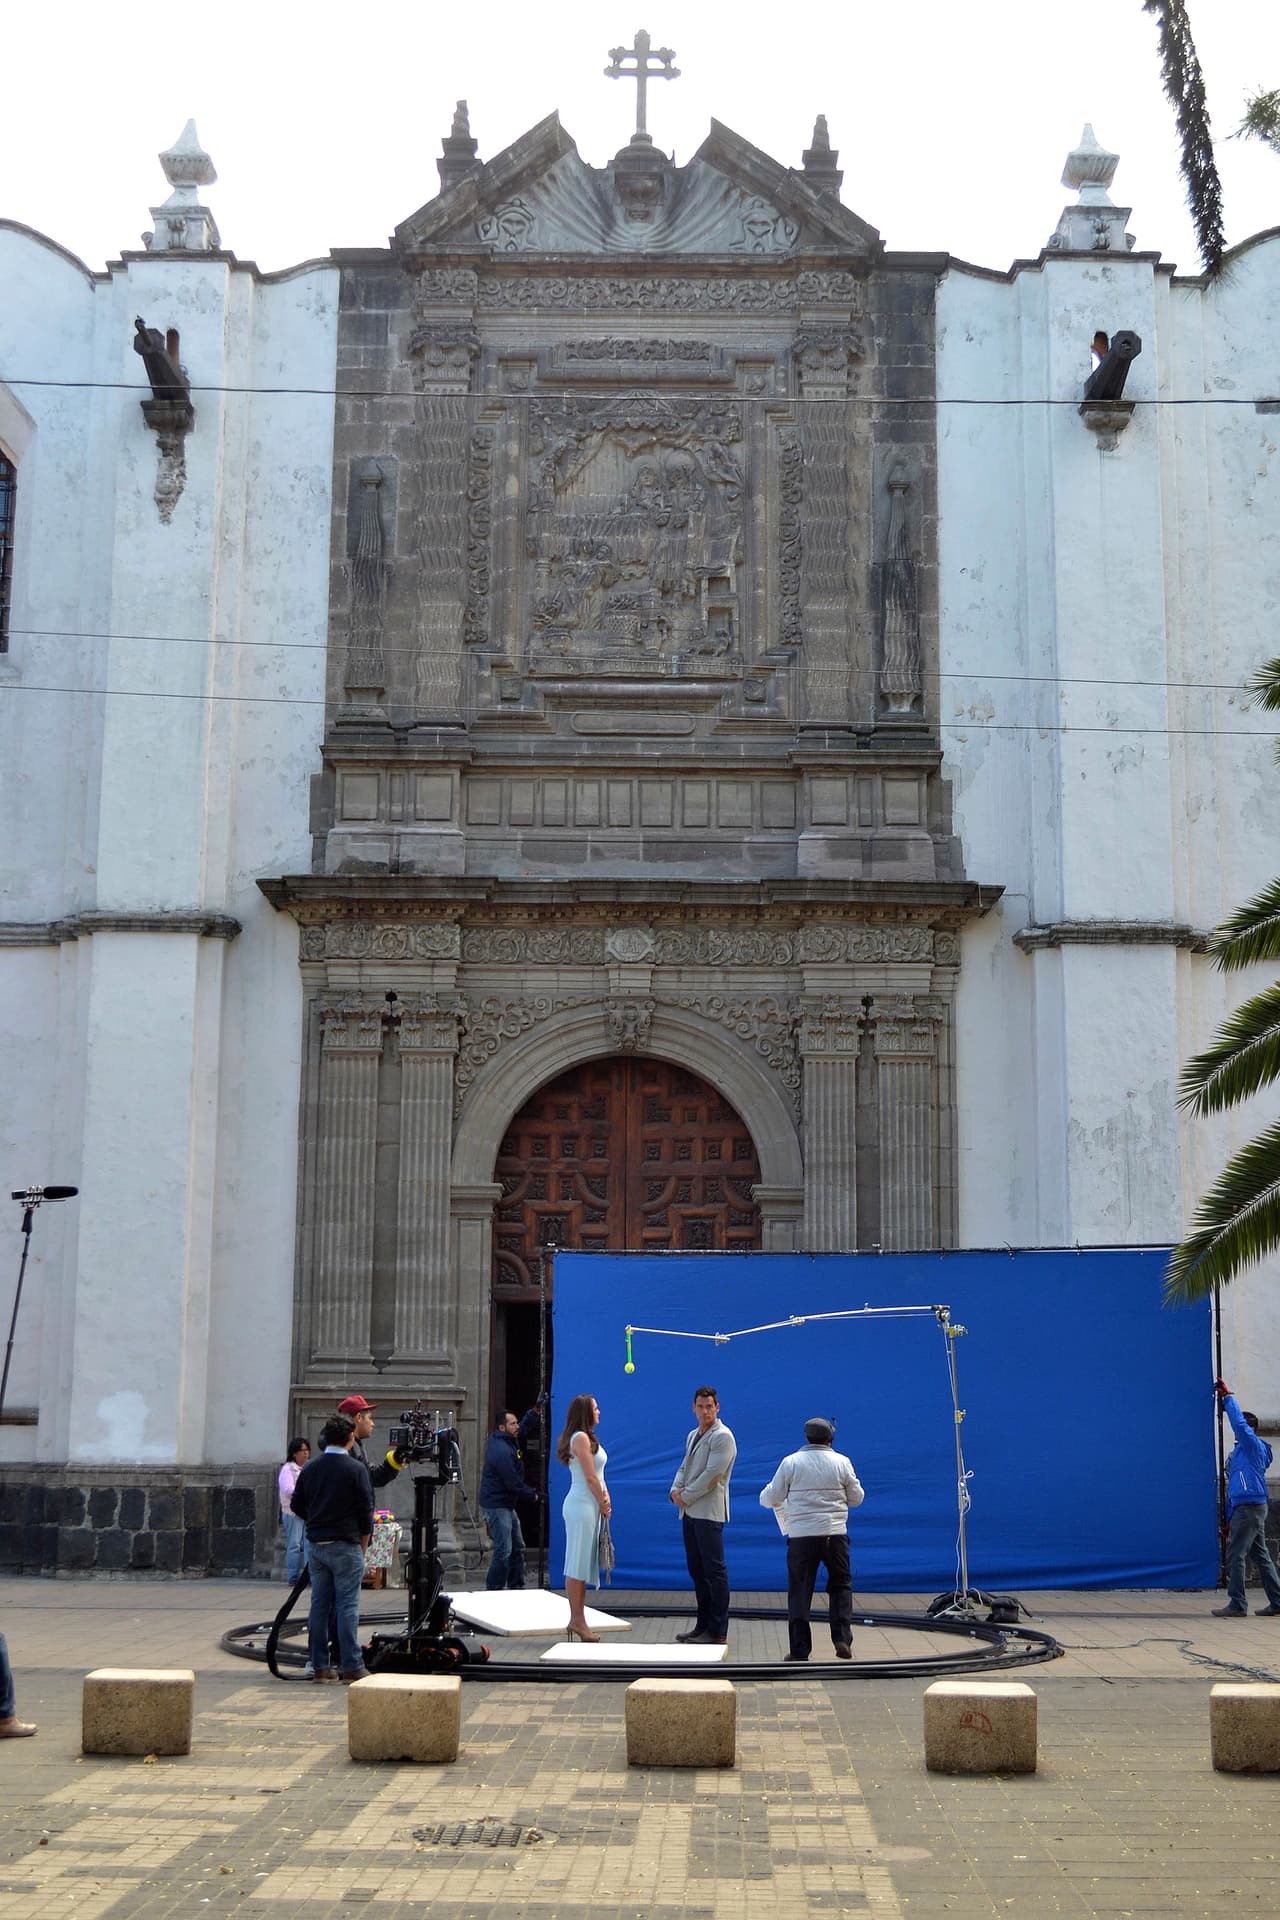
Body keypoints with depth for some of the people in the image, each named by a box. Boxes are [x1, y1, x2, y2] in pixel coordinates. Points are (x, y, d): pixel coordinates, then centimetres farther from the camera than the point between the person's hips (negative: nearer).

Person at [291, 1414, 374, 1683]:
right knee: (347, 1605, -2)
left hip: (315, 1544, 5)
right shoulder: (356, 1469, -10)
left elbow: (297, 1506, 11)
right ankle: (351, 1666, -2)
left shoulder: (309, 1468, 5)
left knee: (319, 1604, 9)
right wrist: (363, 1545, 4)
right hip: (345, 1545, -5)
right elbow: (366, 1511, -8)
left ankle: (320, 1666, 11)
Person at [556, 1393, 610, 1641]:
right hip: (582, 1505, -10)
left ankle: (578, 1620, 15)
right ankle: (577, 1620, -3)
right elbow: (590, 1477, -14)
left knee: (584, 1564, 11)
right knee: (578, 1564, -6)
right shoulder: (581, 1438, -13)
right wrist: (603, 1503, -5)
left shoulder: (589, 1438, 17)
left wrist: (605, 1499, 1)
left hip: (591, 1506, 10)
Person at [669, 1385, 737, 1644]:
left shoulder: (722, 1437, -10)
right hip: (690, 1512, 9)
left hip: (709, 1512, -9)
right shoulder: (693, 1436, 19)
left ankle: (717, 1632, -3)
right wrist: (675, 1490, 0)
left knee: (714, 1570, -6)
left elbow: (712, 1475, -16)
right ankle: (703, 1625, 21)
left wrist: (686, 1496, -11)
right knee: (696, 1569, 13)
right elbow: (684, 1467, 20)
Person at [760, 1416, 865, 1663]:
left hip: (802, 1535, -1)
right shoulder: (841, 1462, 2)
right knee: (840, 1586, 17)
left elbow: (770, 1499, 0)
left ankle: (800, 1651, 4)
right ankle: (842, 1639, 5)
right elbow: (856, 1498, 9)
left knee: (799, 1593, 5)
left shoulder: (792, 1462, -2)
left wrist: (766, 1494, 23)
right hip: (835, 1534, 1)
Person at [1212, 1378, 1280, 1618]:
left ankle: (1237, 1604, -10)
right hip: (1249, 1508, 10)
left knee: (1236, 1555, -10)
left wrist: (1228, 1396, -13)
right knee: (1260, 1555, 12)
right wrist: (1230, 1518, 22)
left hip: (1249, 1508, -10)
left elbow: (1239, 1422, -22)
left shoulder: (1253, 1445, -5)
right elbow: (1234, 1487, 23)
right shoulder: (1242, 1450, 21)